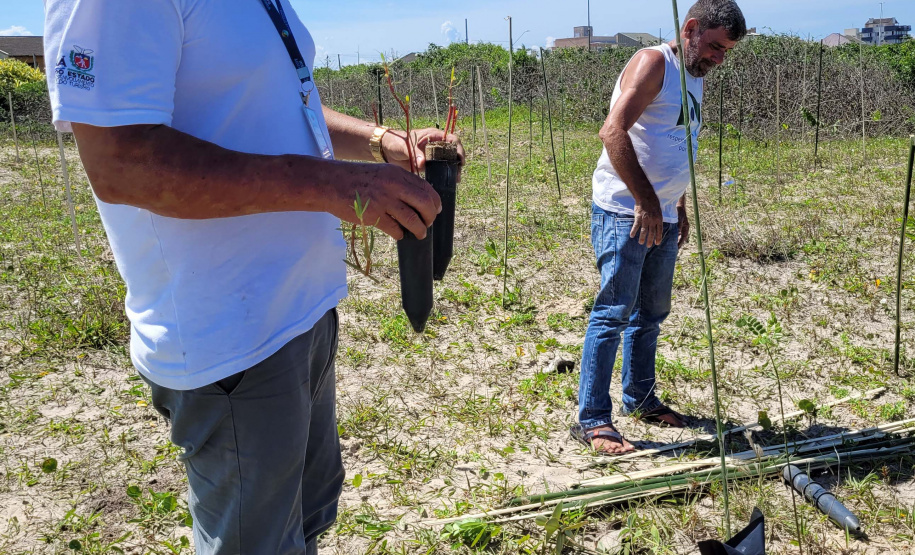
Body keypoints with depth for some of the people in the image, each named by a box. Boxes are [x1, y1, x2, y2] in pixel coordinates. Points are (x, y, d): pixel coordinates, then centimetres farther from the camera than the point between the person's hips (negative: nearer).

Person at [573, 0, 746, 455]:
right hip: (623, 213, -9)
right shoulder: (653, 63, -10)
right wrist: (645, 202, -26)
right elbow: (613, 131, -23)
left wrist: (680, 208, 20)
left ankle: (639, 400, 28)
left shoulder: (694, 79, 17)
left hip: (663, 218, 9)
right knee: (613, 313, -9)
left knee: (651, 313, 15)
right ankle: (592, 420, -3)